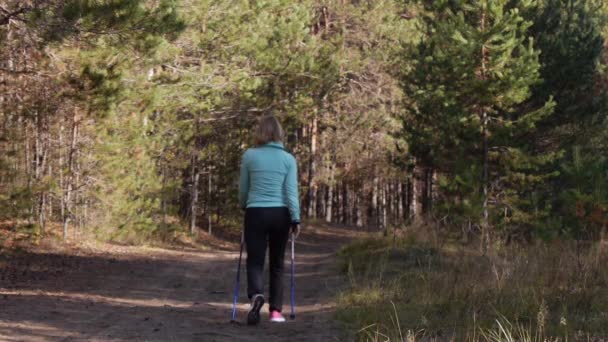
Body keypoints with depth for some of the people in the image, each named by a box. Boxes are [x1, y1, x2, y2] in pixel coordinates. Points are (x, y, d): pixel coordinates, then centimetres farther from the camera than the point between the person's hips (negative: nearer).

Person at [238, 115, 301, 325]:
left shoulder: (249, 156, 0)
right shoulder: (288, 159, 1)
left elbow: (243, 189, 10)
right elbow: (291, 191, -5)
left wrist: (244, 206, 28)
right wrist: (296, 219, -2)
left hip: (256, 213, -1)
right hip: (280, 214, 1)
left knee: (255, 261, 3)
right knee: (277, 264, 14)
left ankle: (256, 295, -27)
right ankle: (276, 311, 12)